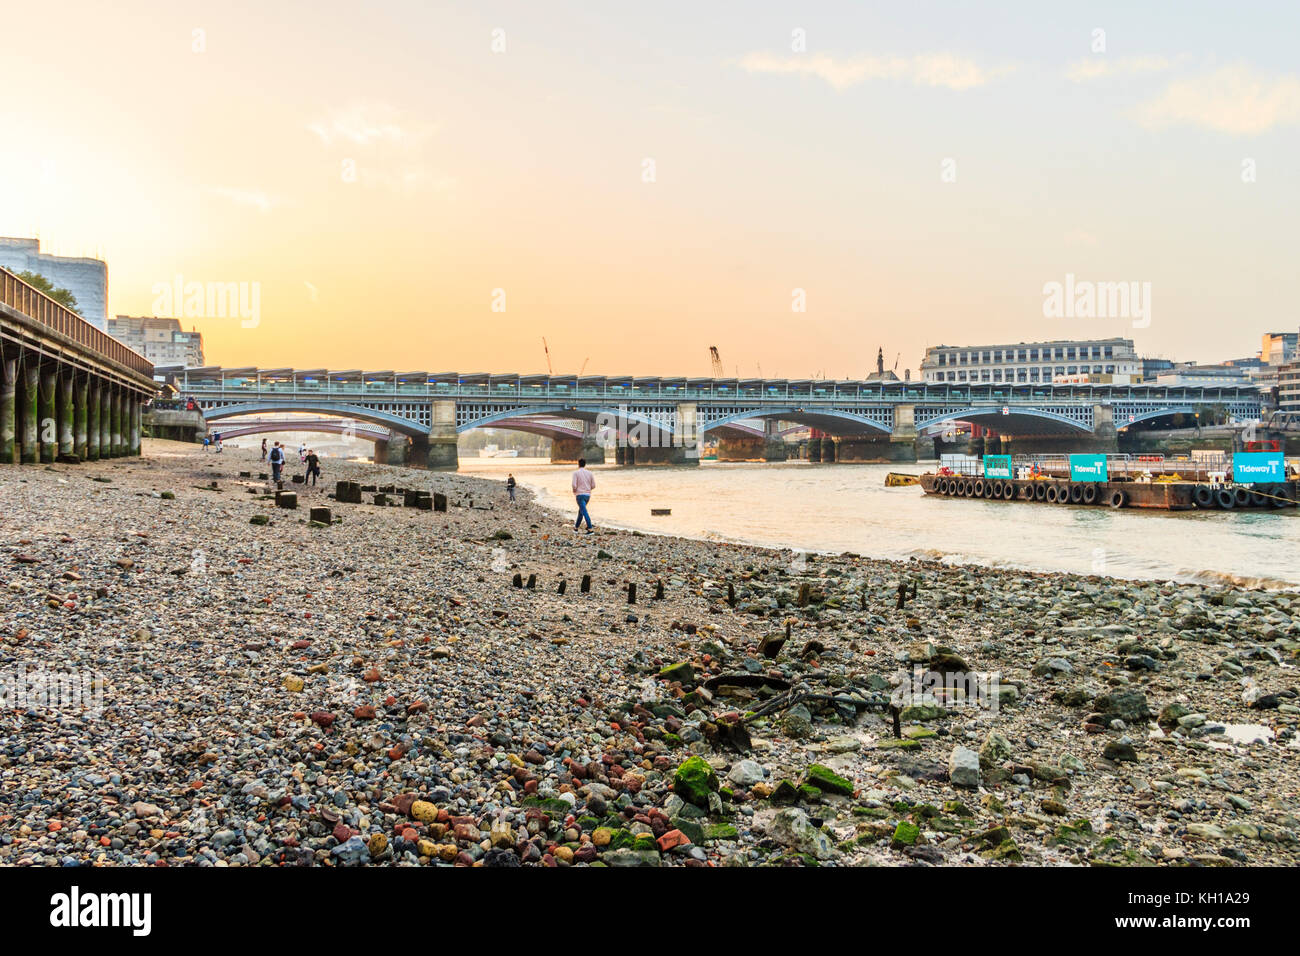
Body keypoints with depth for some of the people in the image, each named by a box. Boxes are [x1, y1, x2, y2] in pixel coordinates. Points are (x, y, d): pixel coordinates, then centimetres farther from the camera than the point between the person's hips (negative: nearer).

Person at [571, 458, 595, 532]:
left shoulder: (576, 473, -6)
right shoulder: (590, 473, 7)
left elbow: (574, 485, -14)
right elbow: (593, 486, 6)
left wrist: (574, 491, 7)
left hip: (580, 495, -6)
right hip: (588, 495, 6)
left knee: (584, 512, -12)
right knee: (581, 511, 22)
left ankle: (590, 529, -21)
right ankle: (576, 527, 34)